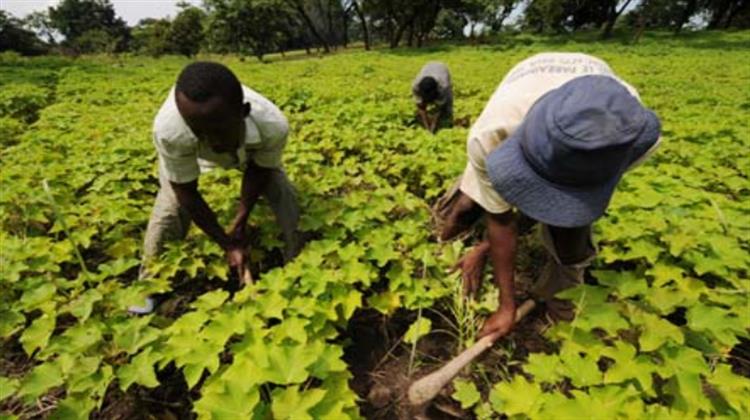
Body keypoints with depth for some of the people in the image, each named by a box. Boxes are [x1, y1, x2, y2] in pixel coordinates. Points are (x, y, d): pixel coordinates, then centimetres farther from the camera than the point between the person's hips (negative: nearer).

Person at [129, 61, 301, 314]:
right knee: (171, 206, -12)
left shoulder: (273, 126, -43)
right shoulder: (169, 130, -45)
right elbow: (186, 194, -28)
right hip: (189, 151, 0)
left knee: (285, 198, -9)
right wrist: (228, 244, -24)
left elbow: (258, 171, -20)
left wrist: (241, 220, -18)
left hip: (250, 147, 1)